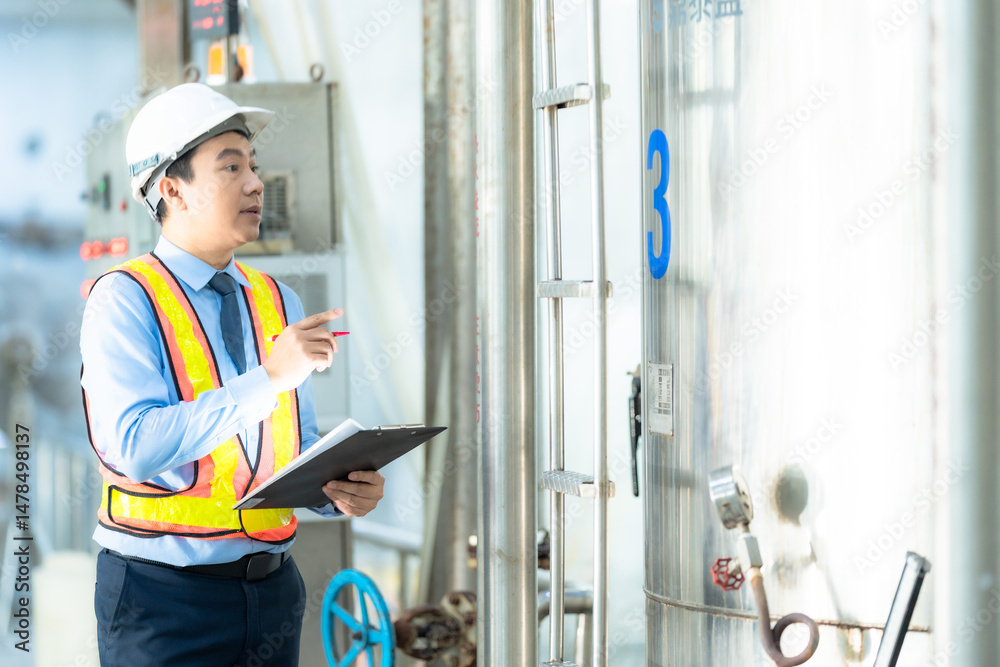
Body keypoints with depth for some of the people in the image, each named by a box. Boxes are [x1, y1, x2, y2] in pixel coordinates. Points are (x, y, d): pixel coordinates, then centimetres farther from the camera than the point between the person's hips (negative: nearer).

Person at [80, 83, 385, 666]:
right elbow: (137, 447, -23)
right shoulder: (124, 302, -9)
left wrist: (342, 489, -9)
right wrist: (268, 378, -26)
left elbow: (299, 451, 13)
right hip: (164, 598, -5)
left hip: (272, 592, 5)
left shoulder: (279, 304, 10)